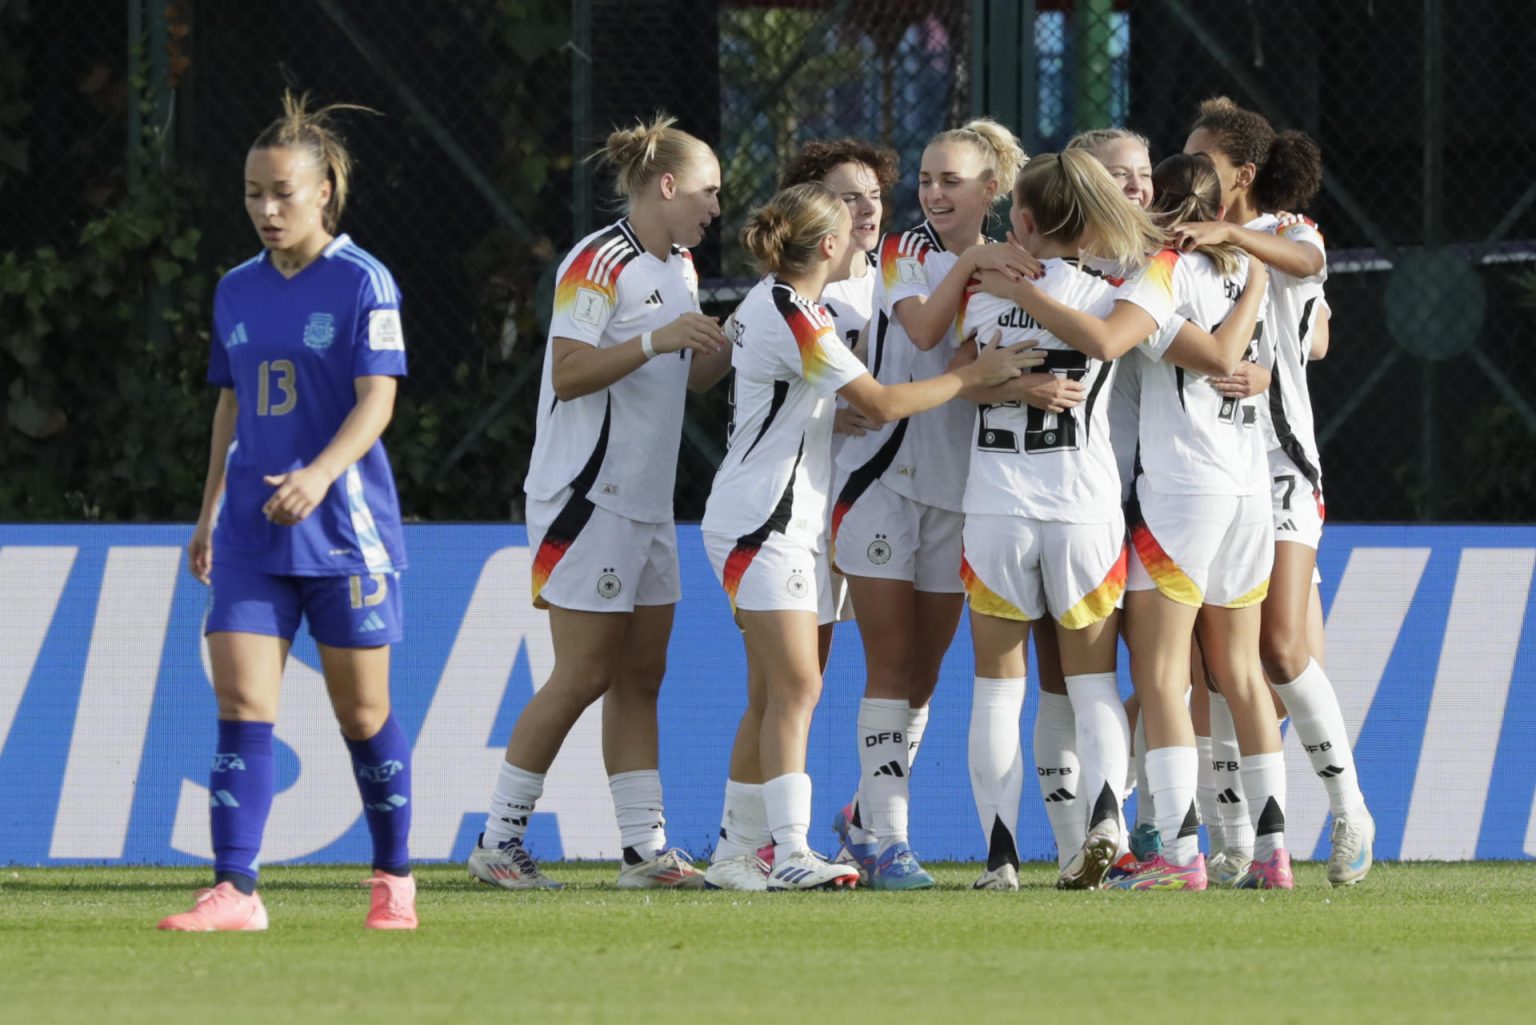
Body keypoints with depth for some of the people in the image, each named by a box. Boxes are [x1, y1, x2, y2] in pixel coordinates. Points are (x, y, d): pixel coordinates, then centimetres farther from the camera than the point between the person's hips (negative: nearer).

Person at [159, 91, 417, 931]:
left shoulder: (363, 282, -5)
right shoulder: (237, 291, 11)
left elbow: (377, 399, -13)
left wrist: (320, 475, -28)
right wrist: (209, 511, 18)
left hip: (343, 525, -4)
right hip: (251, 531, 4)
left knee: (362, 710, 4)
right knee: (240, 704, -8)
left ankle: (394, 878, 20)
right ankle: (234, 891, -13)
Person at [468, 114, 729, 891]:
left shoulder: (680, 268, 15)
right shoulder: (599, 265, -13)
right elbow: (570, 374, -20)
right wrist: (656, 339, -27)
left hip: (646, 506, 9)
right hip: (587, 499, -9)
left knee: (640, 676, 6)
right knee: (583, 675, -8)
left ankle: (645, 848, 6)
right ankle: (498, 840, -1)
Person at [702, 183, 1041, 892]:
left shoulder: (774, 303, 14)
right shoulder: (791, 317, -17)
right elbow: (880, 404, -18)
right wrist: (974, 374, -12)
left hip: (784, 522, 11)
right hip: (762, 523, -11)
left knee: (772, 695, 10)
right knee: (796, 686, -16)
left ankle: (737, 851, 13)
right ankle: (790, 854, -22)